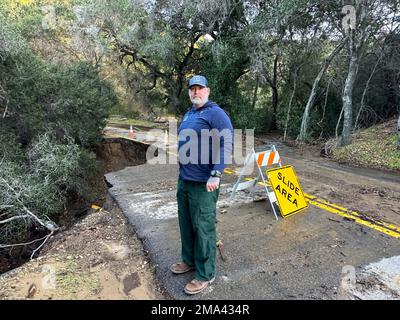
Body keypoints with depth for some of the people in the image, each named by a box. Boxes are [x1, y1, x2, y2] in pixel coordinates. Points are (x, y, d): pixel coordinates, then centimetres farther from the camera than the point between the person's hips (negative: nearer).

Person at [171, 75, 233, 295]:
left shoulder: (215, 113, -11)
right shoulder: (189, 114, 15)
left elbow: (226, 145, -19)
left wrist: (215, 175, -25)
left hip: (203, 184, -8)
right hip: (184, 180, 9)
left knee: (203, 227, 1)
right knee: (185, 223, 18)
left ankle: (205, 274, 17)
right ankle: (189, 260, 38)